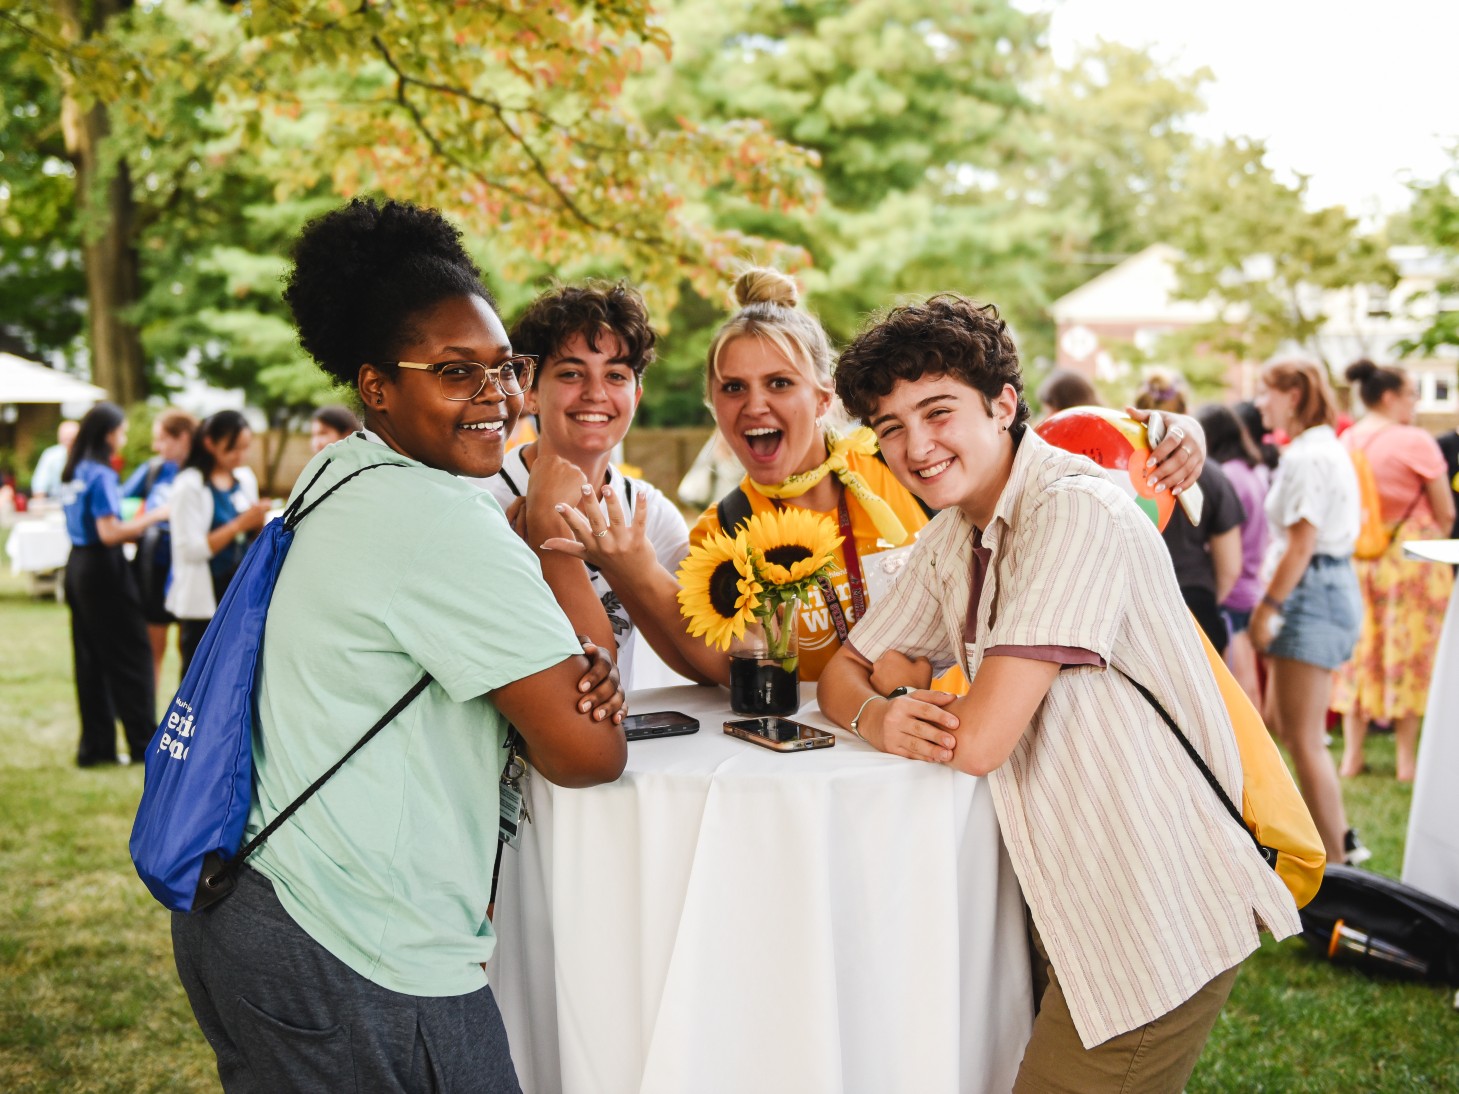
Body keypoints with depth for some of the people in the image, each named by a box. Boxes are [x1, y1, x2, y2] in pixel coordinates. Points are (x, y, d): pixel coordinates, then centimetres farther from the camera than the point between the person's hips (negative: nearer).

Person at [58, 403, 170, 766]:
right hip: (104, 571, -9)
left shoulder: (73, 473, 11)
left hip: (78, 566, 9)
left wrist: (135, 527, 14)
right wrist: (154, 517, -15)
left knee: (91, 658, 11)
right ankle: (145, 745, 6)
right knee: (129, 657, 0)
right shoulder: (101, 475, -17)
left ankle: (95, 746, 16)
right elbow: (110, 534, -23)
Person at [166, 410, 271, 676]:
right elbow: (190, 549, -17)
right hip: (204, 598, -6)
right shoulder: (190, 485, -10)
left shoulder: (246, 479, 8)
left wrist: (258, 524, -5)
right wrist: (239, 524, -20)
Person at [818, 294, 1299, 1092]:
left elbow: (980, 739, -26)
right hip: (1067, 907, 8)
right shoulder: (953, 534, 7)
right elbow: (842, 672, 10)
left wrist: (914, 708, -4)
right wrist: (877, 716, -13)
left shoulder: (1076, 511, -22)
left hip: (1154, 922, -8)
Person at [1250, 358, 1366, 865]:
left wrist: (1268, 606, -17)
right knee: (1280, 723, 18)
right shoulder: (1328, 448, 15)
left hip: (1311, 591, -11)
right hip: (1336, 586, 11)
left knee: (1303, 738, -3)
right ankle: (1342, 839, 25)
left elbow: (1301, 542, -20)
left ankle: (1335, 860, 5)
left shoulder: (1306, 457, -16)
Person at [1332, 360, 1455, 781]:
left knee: (1359, 652, 10)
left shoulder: (1346, 442, 3)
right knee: (1410, 654, 3)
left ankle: (1352, 755, 11)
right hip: (1412, 555, -5)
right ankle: (1407, 759, 8)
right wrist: (1430, 545, 10)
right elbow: (1446, 513, -7)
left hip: (1356, 559, 5)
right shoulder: (1415, 442, -12)